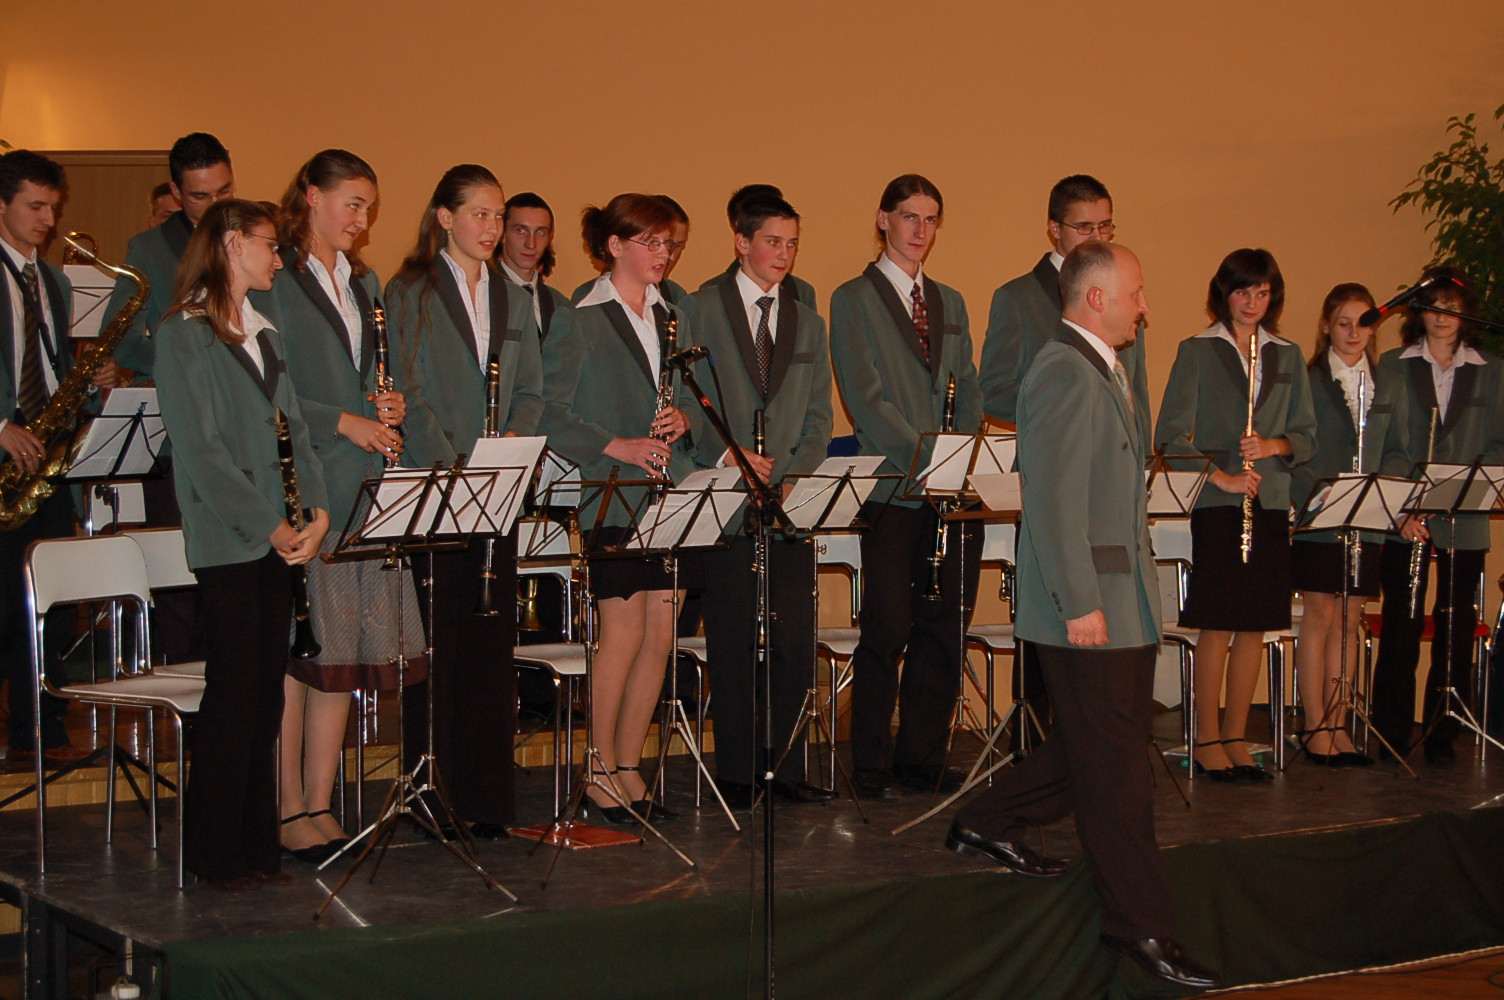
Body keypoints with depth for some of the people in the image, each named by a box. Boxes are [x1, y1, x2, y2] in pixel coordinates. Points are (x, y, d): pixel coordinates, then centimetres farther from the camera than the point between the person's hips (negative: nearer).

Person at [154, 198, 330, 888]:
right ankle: (215, 850, 6)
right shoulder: (182, 334, -6)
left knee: (266, 690, 8)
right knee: (233, 691, -4)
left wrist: (318, 509, -2)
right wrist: (270, 526, -14)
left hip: (279, 538, 7)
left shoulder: (266, 335, 17)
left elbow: (294, 426, 14)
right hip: (226, 539, -6)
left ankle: (257, 841, 16)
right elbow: (200, 449, -12)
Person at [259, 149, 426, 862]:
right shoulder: (273, 282, -4)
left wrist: (390, 407, 4)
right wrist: (344, 422, -15)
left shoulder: (366, 284, 19)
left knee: (347, 648, 5)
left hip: (360, 484, 7)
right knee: (294, 649, -4)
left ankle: (321, 805, 13)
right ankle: (289, 811, 3)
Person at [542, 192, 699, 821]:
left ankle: (629, 767, 16)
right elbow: (552, 415, -9)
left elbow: (698, 397, 19)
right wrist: (617, 447, -18)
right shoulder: (581, 321, -5)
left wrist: (684, 417, -3)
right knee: (625, 634, -6)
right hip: (613, 499, -6)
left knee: (660, 636, 5)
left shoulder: (674, 317, 14)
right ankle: (600, 774, 6)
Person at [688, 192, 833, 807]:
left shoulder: (808, 324, 15)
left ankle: (785, 767, 12)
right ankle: (735, 772, 8)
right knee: (733, 641, -1)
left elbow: (818, 416, 11)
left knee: (795, 642, 2)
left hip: (792, 500, 4)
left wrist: (791, 474, -5)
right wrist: (727, 454, -16)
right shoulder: (701, 310, 2)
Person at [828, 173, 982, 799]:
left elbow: (968, 392, 17)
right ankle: (872, 767, 4)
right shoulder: (854, 299, 1)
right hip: (894, 491, -5)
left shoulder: (950, 302, 19)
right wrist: (924, 456, -16)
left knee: (943, 630, 6)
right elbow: (866, 397, -9)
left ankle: (923, 758, 16)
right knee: (887, 631, -5)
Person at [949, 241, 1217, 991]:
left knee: (1104, 745, 18)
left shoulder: (1102, 369, 16)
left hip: (1121, 600, 10)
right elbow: (1053, 496, -22)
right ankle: (1139, 923, 7)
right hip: (1085, 605, -10)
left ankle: (989, 823, 31)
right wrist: (1080, 604, -23)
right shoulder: (1064, 370, -16)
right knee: (1115, 766, -2)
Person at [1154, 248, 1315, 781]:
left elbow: (1306, 436, 13)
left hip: (1271, 502, 4)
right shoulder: (1197, 351, 0)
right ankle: (1206, 741, 4)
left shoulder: (1287, 356, 13)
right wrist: (1220, 475, -16)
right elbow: (1170, 434, -6)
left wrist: (1273, 445, -8)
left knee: (1254, 625, 5)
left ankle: (1235, 738, 14)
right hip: (1216, 503, -4)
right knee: (1217, 624, -6)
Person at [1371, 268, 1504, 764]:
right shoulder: (1393, 366, 6)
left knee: (1456, 629, 3)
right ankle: (1392, 735, 6)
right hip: (1404, 519, -1)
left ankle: (1441, 734, 12)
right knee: (1399, 627, -2)